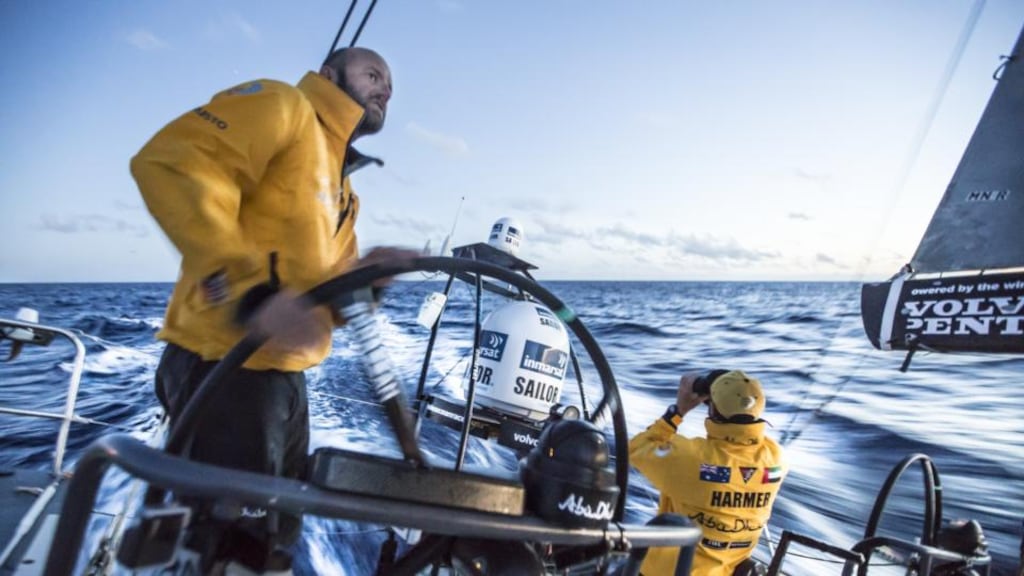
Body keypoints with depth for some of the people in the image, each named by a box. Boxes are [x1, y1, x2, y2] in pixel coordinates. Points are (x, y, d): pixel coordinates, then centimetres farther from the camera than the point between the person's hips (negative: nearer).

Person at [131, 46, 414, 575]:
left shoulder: (341, 191, 21)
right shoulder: (282, 106, -5)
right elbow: (172, 162, -22)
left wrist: (364, 272, -5)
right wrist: (250, 292, -31)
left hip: (285, 374, 10)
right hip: (226, 368, -9)